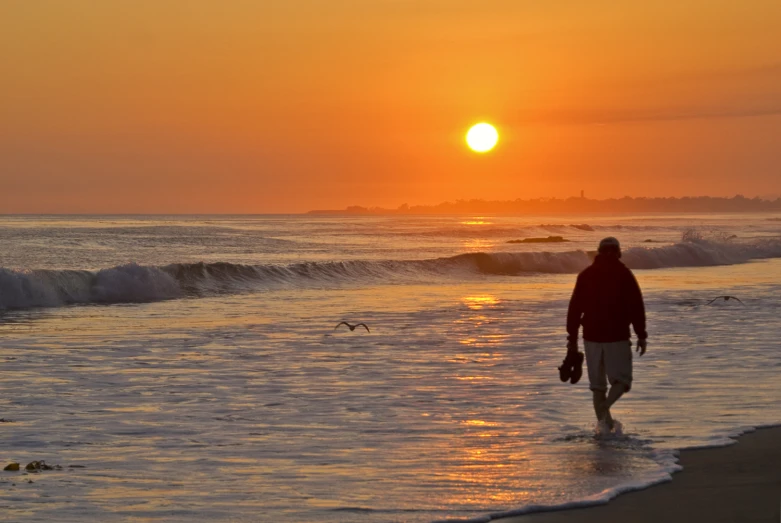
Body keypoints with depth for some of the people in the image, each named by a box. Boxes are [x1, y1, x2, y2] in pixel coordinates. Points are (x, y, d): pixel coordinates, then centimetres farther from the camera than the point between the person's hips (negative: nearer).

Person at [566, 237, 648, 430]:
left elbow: (574, 308, 7)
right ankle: (605, 408, -24)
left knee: (597, 385, 11)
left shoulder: (585, 275, 7)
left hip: (592, 336, 3)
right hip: (617, 336, -3)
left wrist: (572, 338, 12)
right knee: (621, 379, 4)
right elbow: (636, 307, -6)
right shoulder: (624, 273, -2)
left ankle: (604, 423, 8)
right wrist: (642, 335, 0)